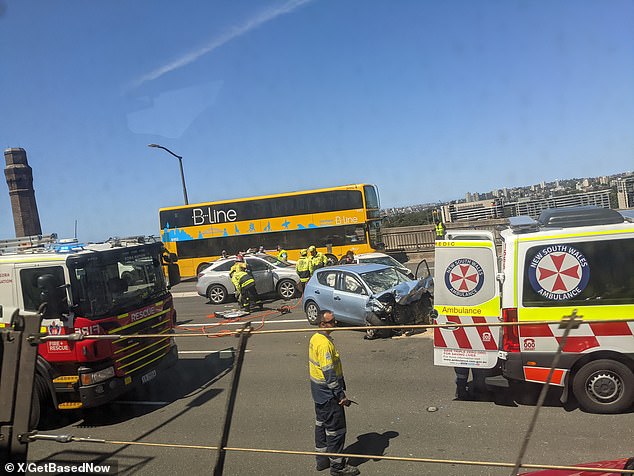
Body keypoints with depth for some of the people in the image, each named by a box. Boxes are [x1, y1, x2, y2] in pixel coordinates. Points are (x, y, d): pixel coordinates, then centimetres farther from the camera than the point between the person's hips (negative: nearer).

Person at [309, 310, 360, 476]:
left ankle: (322, 459, 33)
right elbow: (329, 373, -26)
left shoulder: (315, 338, 5)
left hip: (319, 392, 10)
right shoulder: (325, 343, -26)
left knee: (321, 424, 20)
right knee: (336, 429, 3)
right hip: (328, 394, -10)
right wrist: (341, 395, -20)